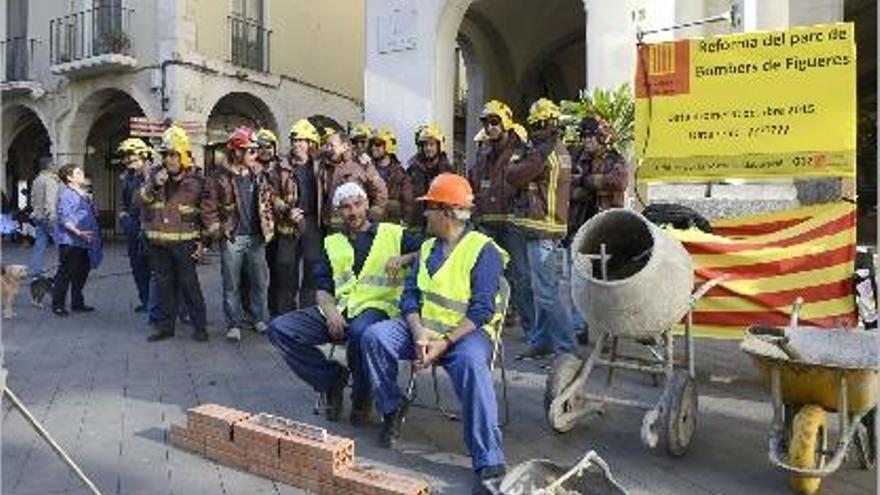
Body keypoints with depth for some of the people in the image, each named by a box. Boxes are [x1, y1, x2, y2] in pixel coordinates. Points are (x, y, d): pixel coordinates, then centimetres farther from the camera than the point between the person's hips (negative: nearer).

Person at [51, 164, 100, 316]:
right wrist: (78, 232, -26)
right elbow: (64, 218, -17)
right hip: (70, 241, -8)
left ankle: (77, 303, 22)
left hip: (85, 241, 8)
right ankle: (58, 305, 7)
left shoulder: (85, 194, 15)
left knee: (82, 273, 13)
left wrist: (95, 234, 19)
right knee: (66, 273, -3)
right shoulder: (66, 194, -10)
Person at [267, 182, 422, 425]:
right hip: (337, 311, 5)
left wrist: (403, 259, -14)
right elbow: (323, 288, 15)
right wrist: (330, 311, -7)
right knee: (279, 329, -15)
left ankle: (361, 397, -10)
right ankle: (332, 378, 1)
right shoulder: (332, 243, 23)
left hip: (376, 308, -4)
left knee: (361, 331, -40)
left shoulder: (394, 234, 12)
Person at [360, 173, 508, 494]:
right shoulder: (427, 247, 15)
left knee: (470, 362, -38)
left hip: (466, 332, -6)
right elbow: (410, 295, 6)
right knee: (374, 336, -17)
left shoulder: (484, 250, -7)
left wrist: (443, 344, -23)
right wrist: (418, 333, -14)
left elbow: (481, 310, -15)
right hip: (423, 327, 6)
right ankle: (390, 412, 3)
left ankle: (489, 464, -33)